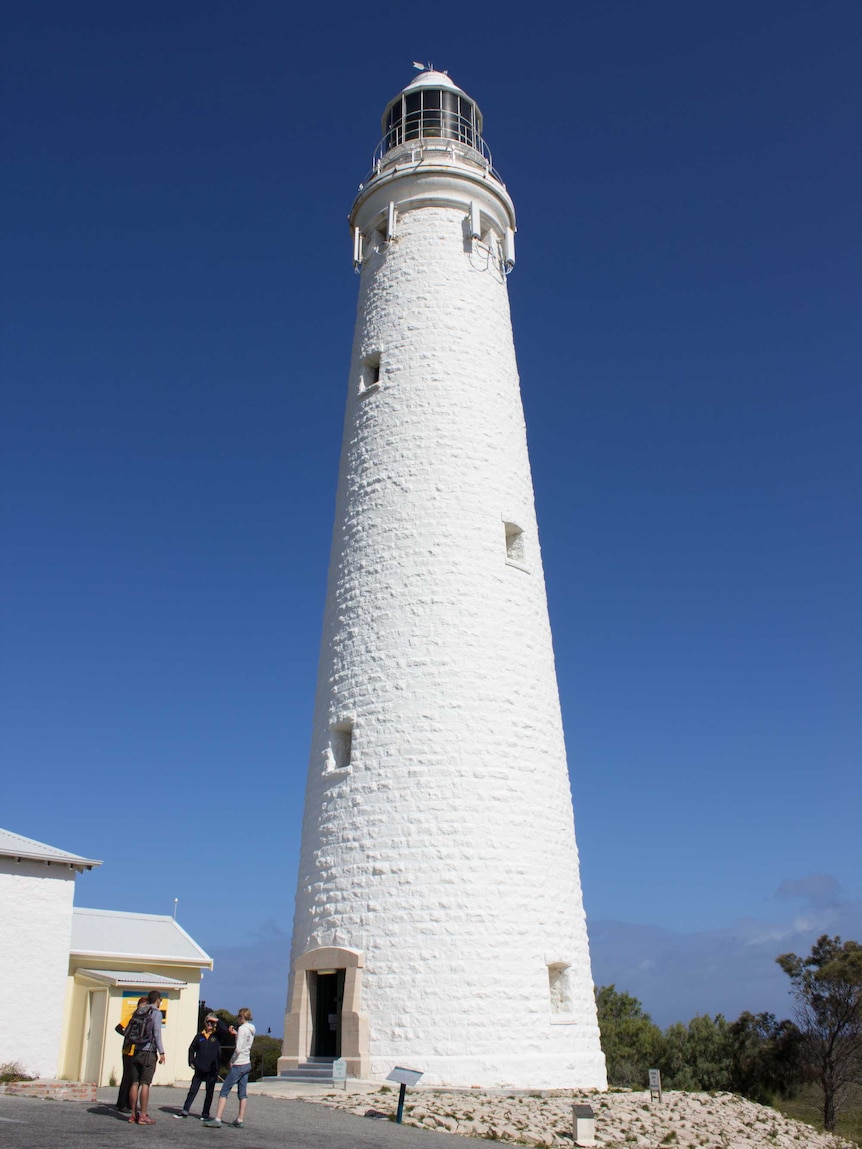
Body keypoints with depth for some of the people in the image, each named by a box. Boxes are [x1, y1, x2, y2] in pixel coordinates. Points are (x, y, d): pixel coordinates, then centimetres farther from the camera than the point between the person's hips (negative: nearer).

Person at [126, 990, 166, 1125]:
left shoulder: (138, 1012, 12)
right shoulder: (156, 1013, -6)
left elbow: (127, 1030, 11)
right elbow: (157, 1033, -12)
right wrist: (161, 1052, -10)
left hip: (137, 1052, 6)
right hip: (149, 1052, -6)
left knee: (135, 1083, 7)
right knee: (145, 1084, -5)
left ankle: (133, 1114, 9)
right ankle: (143, 1116, -4)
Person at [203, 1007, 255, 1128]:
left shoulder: (242, 1028, -15)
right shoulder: (251, 1030, 9)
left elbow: (238, 1048, -20)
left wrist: (232, 1061, -8)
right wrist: (235, 1033, 15)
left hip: (238, 1065, -8)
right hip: (247, 1064, 8)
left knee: (224, 1092, -3)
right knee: (242, 1094, 11)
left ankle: (217, 1119, -6)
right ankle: (240, 1120, 11)